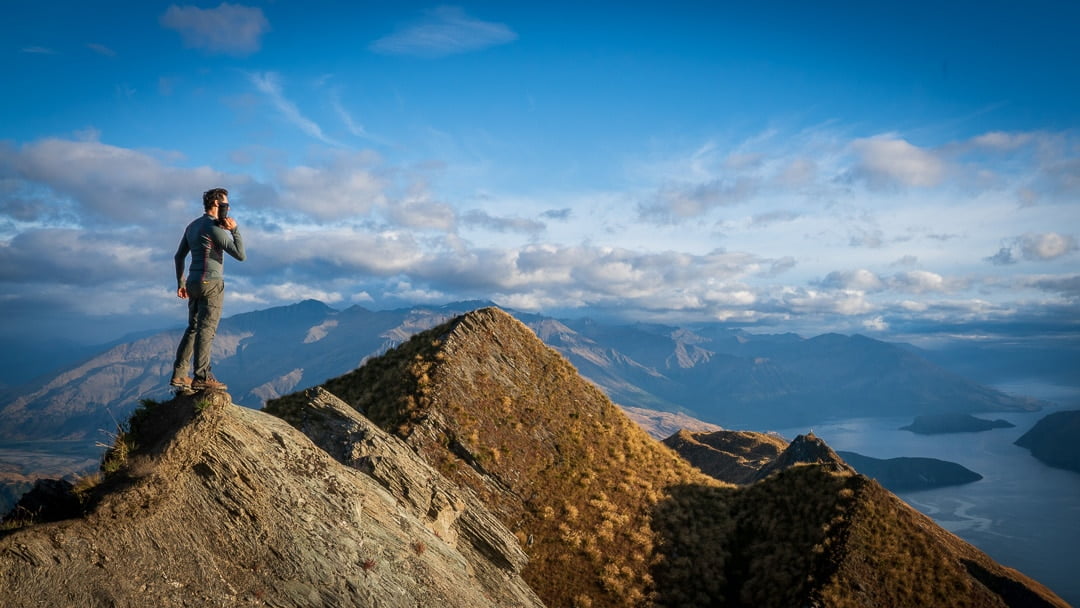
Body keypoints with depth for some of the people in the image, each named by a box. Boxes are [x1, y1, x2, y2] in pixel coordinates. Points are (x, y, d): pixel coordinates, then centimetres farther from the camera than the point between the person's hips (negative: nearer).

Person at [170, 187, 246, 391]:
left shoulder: (192, 226, 17)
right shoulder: (214, 227, -12)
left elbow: (179, 256, 22)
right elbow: (240, 255, -16)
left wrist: (180, 283, 27)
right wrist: (235, 229, -8)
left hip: (194, 283, 9)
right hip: (211, 283, -9)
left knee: (193, 329, 12)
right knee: (206, 330, -8)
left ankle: (179, 374, 11)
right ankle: (202, 378, -9)